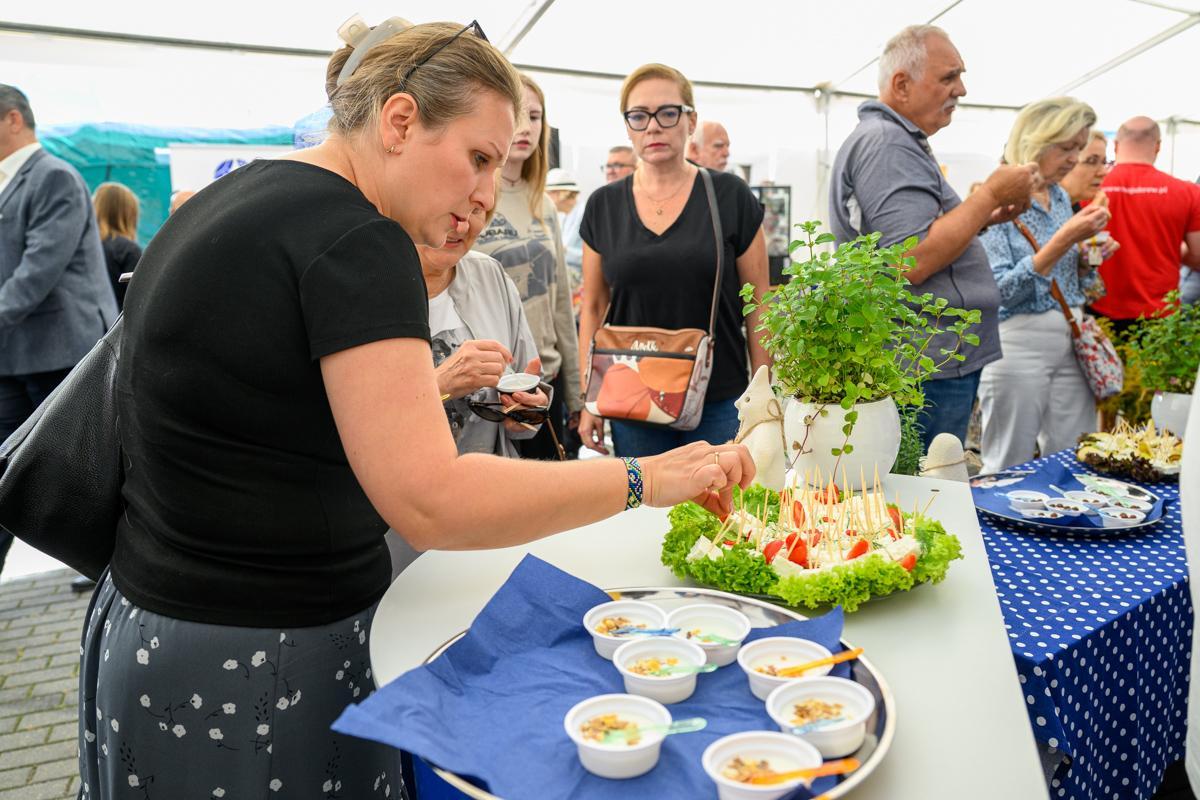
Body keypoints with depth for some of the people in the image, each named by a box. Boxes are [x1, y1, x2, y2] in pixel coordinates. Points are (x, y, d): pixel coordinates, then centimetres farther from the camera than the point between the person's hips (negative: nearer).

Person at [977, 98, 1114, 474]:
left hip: (1071, 342, 7)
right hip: (1018, 342, -7)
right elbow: (1001, 290, -18)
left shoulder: (1061, 197, 13)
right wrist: (1064, 239, -20)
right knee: (1010, 471, 3)